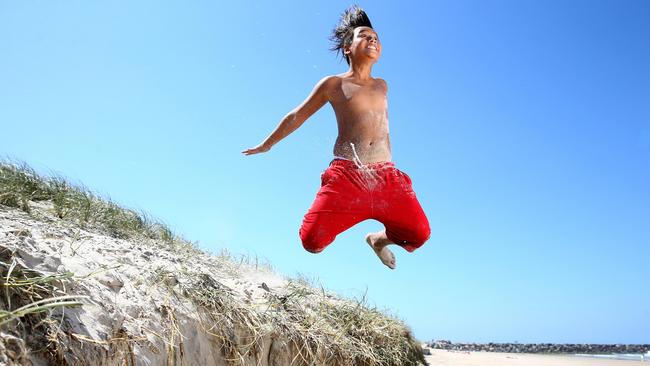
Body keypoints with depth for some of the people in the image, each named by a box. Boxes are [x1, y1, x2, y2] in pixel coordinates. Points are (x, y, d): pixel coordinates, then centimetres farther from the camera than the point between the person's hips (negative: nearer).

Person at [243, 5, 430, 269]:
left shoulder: (381, 86, 21)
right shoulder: (333, 84, 9)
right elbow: (297, 116, 17)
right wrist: (266, 145, 23)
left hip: (386, 175, 4)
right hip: (346, 174, -4)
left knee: (419, 235, -5)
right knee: (312, 241, -15)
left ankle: (378, 239, 28)